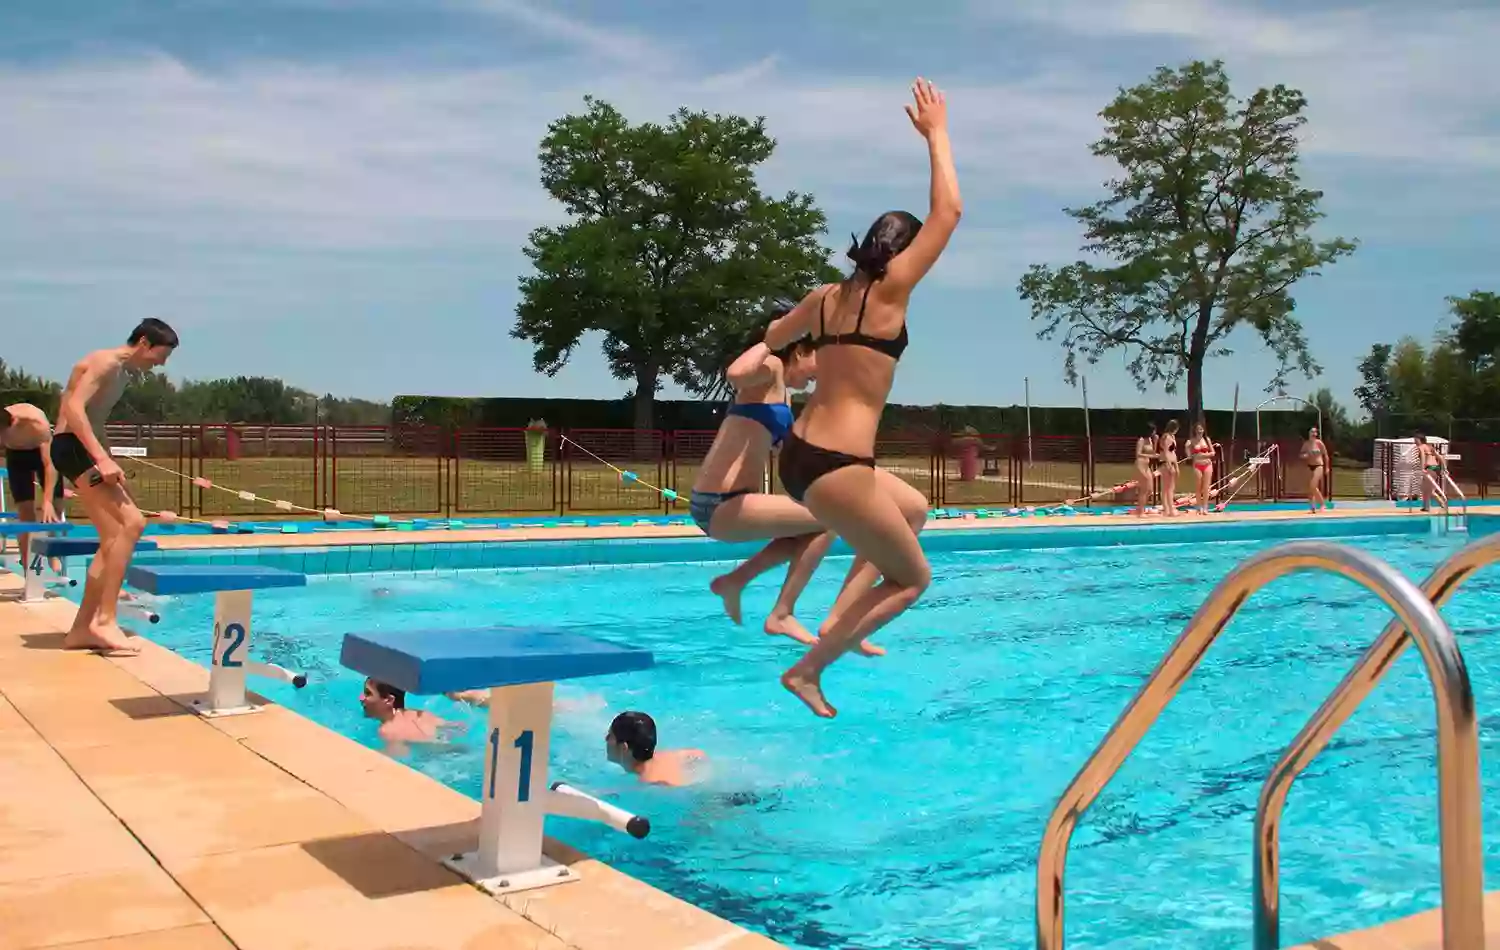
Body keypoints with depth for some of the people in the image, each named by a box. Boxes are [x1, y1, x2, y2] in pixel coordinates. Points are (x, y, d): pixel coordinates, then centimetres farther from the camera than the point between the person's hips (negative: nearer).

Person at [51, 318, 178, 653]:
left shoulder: (121, 373, 21)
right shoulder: (106, 362, -10)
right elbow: (74, 408, -23)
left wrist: (109, 464, 25)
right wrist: (102, 458, -30)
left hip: (85, 451, 10)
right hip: (72, 447, -10)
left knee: (113, 541, 7)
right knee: (132, 522, -21)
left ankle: (81, 630, 11)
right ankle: (104, 619, -22)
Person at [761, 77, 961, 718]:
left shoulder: (825, 296, 11)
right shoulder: (888, 293, -8)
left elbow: (769, 343, 28)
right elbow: (948, 213, -4)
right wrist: (936, 134, 5)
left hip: (800, 454, 8)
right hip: (835, 467, -8)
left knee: (913, 509, 30)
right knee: (912, 577, 11)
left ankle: (838, 622, 21)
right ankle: (809, 668, 5)